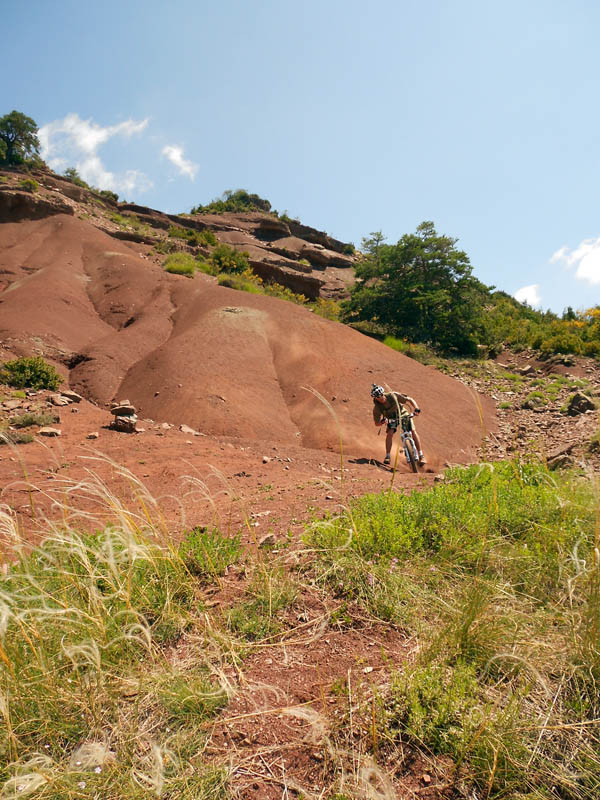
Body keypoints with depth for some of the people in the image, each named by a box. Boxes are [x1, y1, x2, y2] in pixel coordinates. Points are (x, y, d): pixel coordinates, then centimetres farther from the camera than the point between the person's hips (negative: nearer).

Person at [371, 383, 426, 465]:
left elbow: (409, 399, -20)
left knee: (413, 431, -17)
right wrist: (382, 421, -42)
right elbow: (377, 423, -20)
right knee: (389, 434, -25)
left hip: (402, 414, 0)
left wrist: (416, 408, -36)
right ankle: (388, 456, -11)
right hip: (391, 419, 1)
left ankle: (421, 455, -11)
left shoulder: (393, 395, -29)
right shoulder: (377, 408, -25)